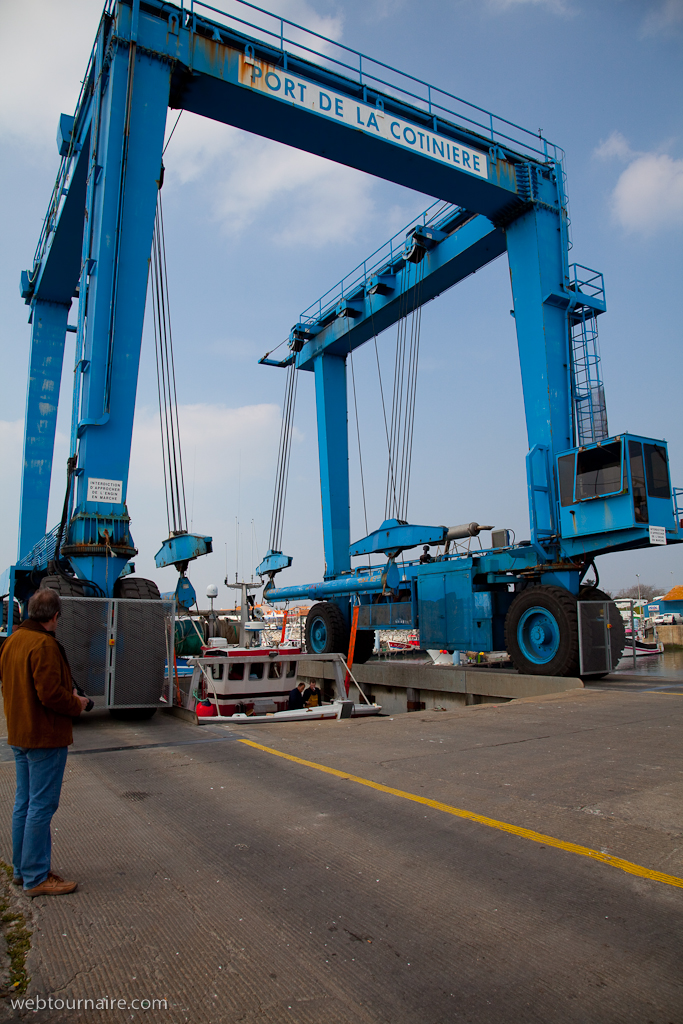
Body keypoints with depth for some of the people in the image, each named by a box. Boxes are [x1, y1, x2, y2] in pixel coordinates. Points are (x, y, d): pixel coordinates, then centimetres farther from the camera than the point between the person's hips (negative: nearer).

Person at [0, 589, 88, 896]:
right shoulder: (45, 645, -21)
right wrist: (77, 704, -8)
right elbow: (50, 693, -27)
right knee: (42, 806, -1)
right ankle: (36, 877, 7)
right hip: (45, 737, -10)